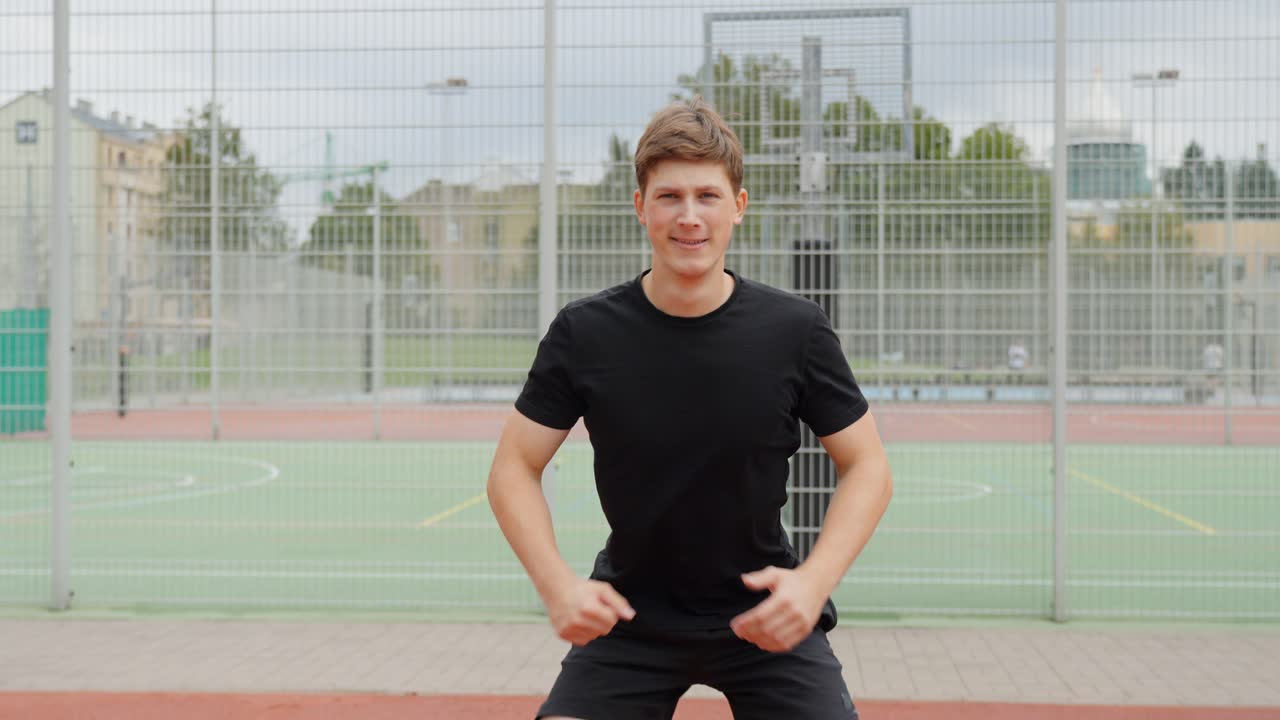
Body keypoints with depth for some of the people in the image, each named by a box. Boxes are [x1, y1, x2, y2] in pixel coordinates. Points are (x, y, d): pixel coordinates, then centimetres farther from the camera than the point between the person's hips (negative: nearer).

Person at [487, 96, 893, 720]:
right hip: (628, 616, 0)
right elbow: (514, 467, -3)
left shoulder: (796, 330, -11)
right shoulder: (583, 334, -11)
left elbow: (867, 467, -3)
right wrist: (557, 584, -19)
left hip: (764, 615, 0)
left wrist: (814, 579, -18)